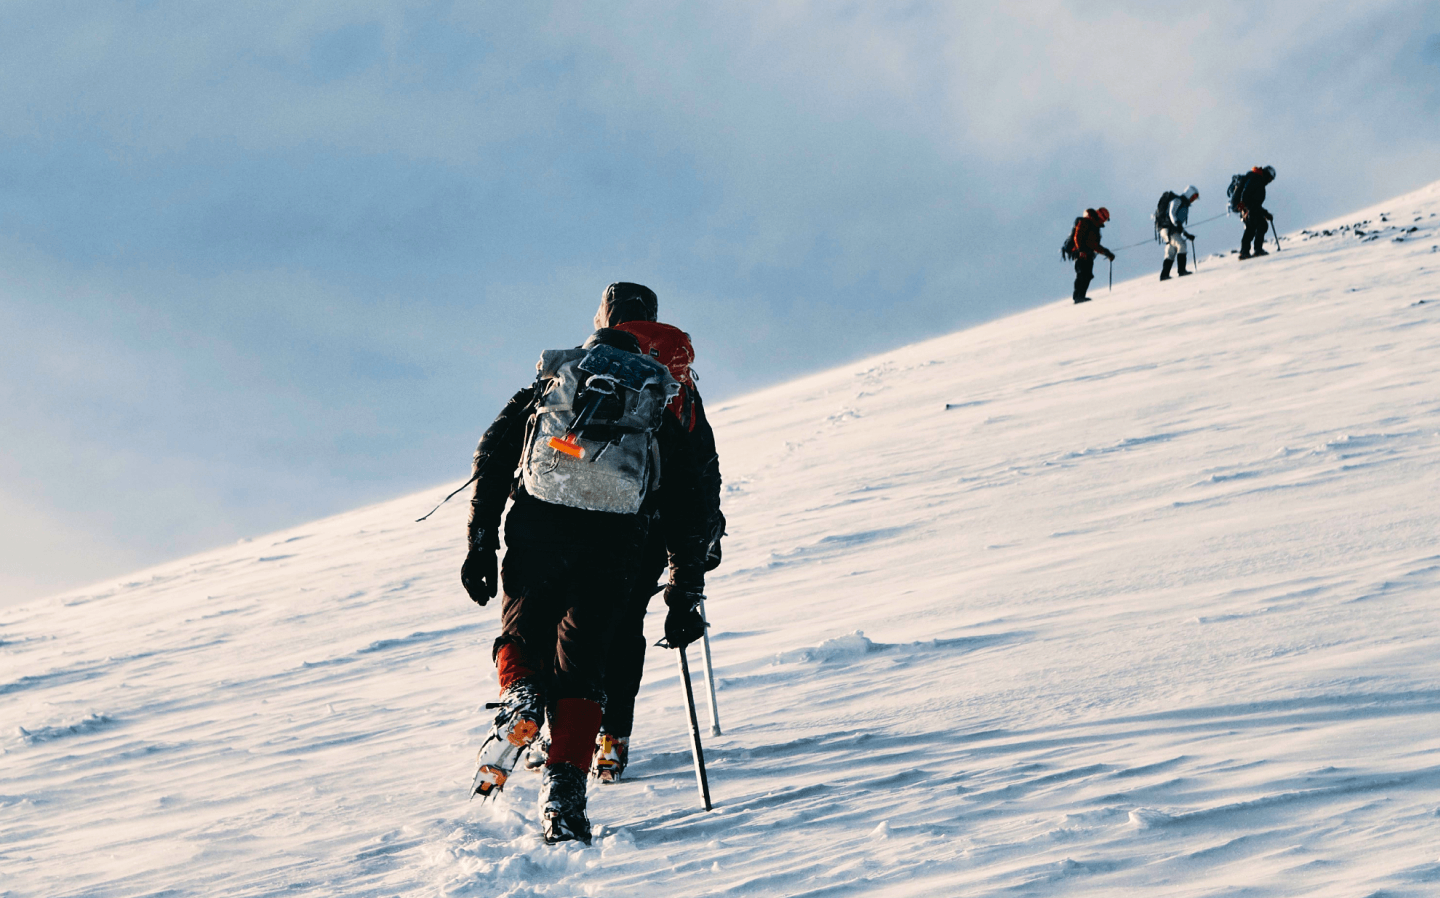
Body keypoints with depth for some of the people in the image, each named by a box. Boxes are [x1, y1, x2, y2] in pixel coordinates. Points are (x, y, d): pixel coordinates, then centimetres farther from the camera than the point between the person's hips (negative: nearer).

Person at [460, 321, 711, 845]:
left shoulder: (544, 389, 29)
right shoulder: (661, 418, 30)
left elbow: (492, 459, 15)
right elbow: (685, 514, 24)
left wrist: (480, 543, 11)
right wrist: (685, 598, 26)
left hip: (536, 523, 0)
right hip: (613, 539, 0)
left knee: (521, 634, 21)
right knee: (580, 661, 6)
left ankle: (519, 696, -12)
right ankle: (563, 790, -10)